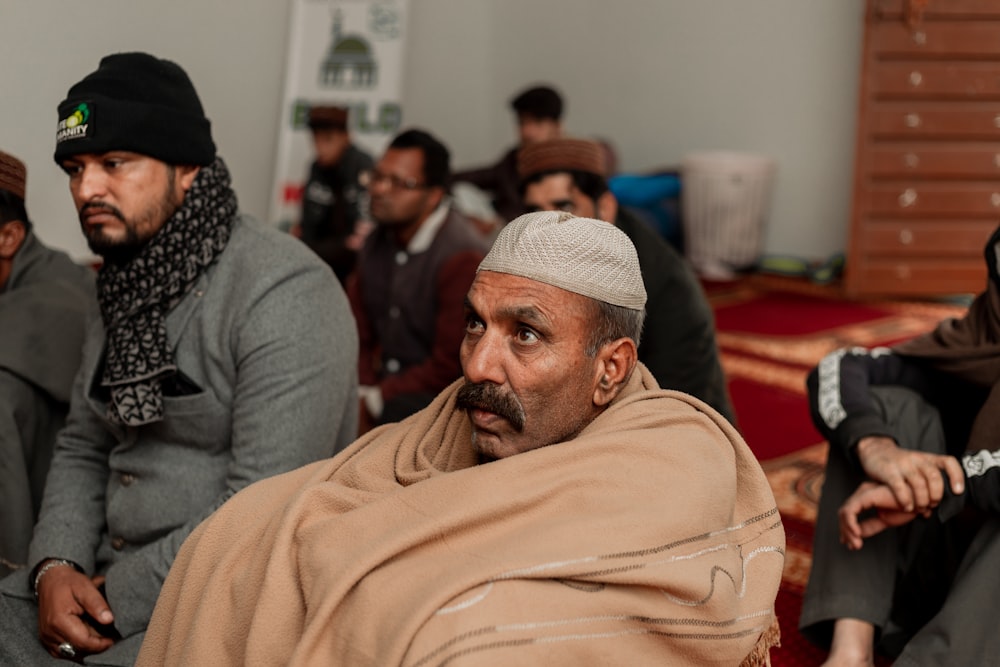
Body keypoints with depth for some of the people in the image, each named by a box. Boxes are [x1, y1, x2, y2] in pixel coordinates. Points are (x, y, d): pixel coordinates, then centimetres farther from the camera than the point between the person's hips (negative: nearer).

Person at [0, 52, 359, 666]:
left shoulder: (286, 292, -17)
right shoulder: (126, 287, 13)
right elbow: (83, 448, 15)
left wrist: (121, 597, -15)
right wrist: (54, 566, -3)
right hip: (107, 579, 7)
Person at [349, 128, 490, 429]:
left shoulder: (463, 257, -19)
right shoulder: (379, 241, 8)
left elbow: (451, 366, -18)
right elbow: (357, 331, 10)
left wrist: (374, 400, -17)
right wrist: (360, 390, -8)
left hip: (441, 392, -7)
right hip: (384, 380, 8)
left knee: (394, 413, -36)